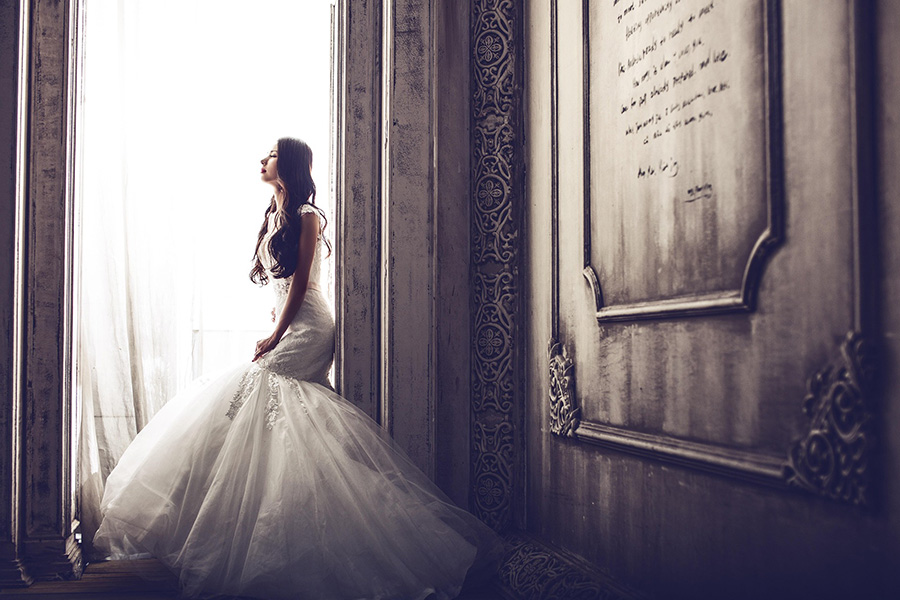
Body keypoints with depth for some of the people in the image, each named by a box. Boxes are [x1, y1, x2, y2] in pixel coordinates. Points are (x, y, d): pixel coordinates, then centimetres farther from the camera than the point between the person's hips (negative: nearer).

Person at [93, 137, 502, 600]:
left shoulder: (306, 216, -6)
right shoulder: (275, 215, 20)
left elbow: (300, 282, -11)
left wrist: (275, 338, -14)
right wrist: (277, 332, 17)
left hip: (305, 328, -9)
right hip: (289, 329, 9)